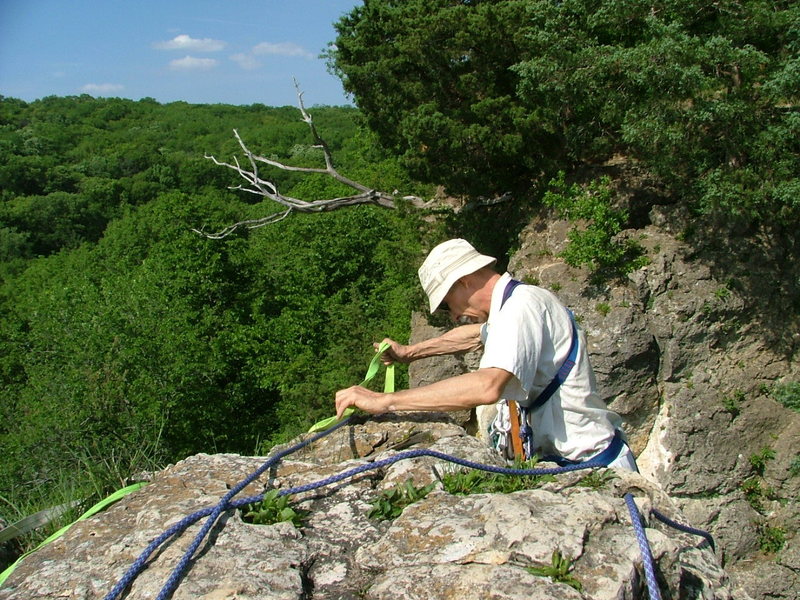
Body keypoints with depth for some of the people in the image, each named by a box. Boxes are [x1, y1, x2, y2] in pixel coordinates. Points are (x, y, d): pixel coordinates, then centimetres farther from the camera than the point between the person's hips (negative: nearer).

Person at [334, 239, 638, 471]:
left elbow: (488, 386, -36)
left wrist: (385, 400, -33)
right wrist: (409, 352, 38)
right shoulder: (513, 303, 9)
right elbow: (473, 335, 30)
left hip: (590, 464, -9)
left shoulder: (522, 304, -21)